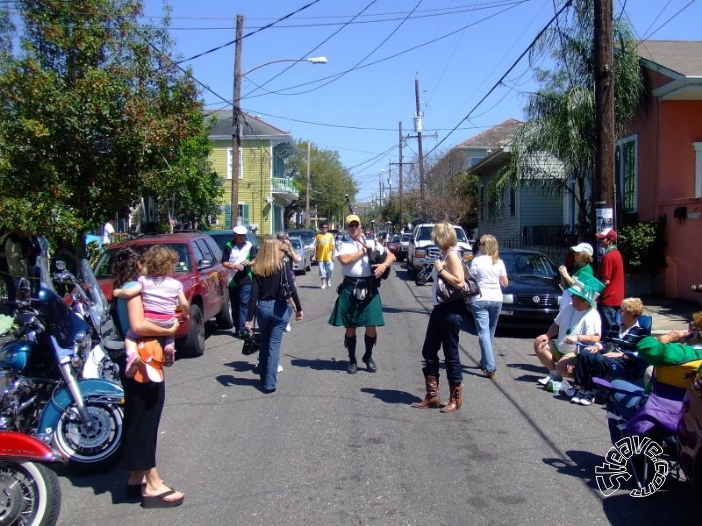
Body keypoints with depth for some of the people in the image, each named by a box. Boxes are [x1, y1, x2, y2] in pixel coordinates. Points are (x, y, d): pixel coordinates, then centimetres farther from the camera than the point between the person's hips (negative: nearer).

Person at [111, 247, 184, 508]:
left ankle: (137, 477, 26)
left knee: (137, 420, 16)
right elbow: (138, 325, -29)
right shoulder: (134, 288, -15)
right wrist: (169, 330, -20)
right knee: (145, 420, -5)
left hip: (134, 361, 10)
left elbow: (132, 324, 11)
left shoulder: (124, 289, 13)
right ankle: (152, 486, 2)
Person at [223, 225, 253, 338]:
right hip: (233, 280, 1)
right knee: (234, 305, 7)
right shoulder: (228, 246, 2)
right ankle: (237, 327, 17)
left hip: (246, 279, -1)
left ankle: (242, 329, -15)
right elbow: (224, 262, -1)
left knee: (244, 304, -10)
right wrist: (235, 266, -18)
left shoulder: (249, 245, 7)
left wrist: (249, 263, -10)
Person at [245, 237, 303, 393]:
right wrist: (298, 308, 3)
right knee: (274, 346, 1)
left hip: (262, 308, 3)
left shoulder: (257, 269, -1)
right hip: (279, 309, -3)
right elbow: (292, 289, -8)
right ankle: (269, 383, 0)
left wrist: (249, 318, -3)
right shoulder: (282, 266, -7)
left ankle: (264, 377, 30)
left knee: (264, 344, 20)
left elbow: (254, 295, -4)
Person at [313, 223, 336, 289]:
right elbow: (315, 246, 5)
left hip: (328, 256, 0)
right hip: (320, 257, 0)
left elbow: (333, 246, 4)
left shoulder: (331, 235, 5)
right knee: (322, 271, 2)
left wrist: (333, 255, -2)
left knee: (330, 269, -5)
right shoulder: (318, 236, 4)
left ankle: (328, 280, 19)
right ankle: (324, 284, 10)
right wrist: (315, 255, 1)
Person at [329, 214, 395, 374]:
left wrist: (384, 265, -11)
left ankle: (368, 356, 23)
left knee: (371, 326, 1)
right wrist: (363, 250, -10)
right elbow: (344, 259, -17)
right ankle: (352, 360, 21)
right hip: (350, 288, -1)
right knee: (350, 326, 7)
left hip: (369, 289, 1)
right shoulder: (343, 244, 3)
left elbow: (391, 255, 10)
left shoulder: (371, 242, 10)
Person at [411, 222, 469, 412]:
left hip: (451, 310, -10)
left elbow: (459, 282, -22)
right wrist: (437, 271, 6)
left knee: (451, 354, -2)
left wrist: (440, 269, -16)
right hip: (440, 308, 10)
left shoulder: (452, 255, -12)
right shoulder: (444, 255, 14)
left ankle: (455, 399, 9)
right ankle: (432, 395, 20)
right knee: (429, 351, 11)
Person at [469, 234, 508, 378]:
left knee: (483, 333, -7)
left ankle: (490, 367, -17)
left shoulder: (477, 261, -7)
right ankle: (484, 362, 29)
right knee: (490, 332, 18)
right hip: (496, 299, 5)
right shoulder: (499, 262, 5)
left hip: (480, 299, -4)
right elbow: (505, 283, 10)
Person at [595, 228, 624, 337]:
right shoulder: (617, 253, 11)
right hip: (617, 298, 9)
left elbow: (606, 281, -19)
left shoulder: (608, 256, -17)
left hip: (607, 299, -9)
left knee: (607, 330, -4)